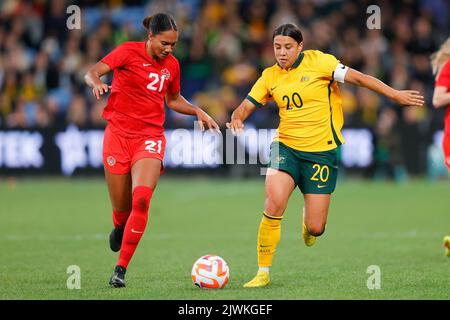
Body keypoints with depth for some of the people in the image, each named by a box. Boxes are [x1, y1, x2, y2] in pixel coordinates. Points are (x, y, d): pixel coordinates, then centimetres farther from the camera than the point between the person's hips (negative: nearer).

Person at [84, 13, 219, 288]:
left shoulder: (172, 64, 8)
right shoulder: (129, 51, -5)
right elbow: (92, 72, -16)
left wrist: (198, 112, 9)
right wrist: (97, 84, -38)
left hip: (150, 137, 2)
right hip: (119, 133, -2)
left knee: (142, 199, -22)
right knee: (122, 207, 2)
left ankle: (121, 269, -16)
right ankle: (120, 228, 42)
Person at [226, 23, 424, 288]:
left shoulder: (318, 61, -5)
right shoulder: (270, 77, 6)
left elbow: (358, 78, -6)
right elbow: (246, 106, 10)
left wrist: (396, 95, -10)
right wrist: (237, 120, -13)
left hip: (322, 152, -2)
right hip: (286, 147, 2)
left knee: (316, 228, -4)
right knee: (275, 202, -25)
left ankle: (308, 220, 38)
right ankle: (263, 273, -12)